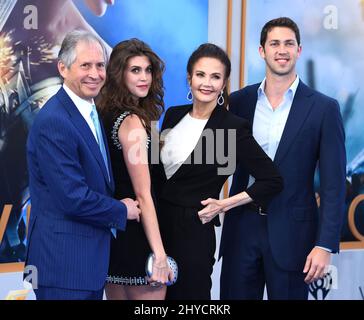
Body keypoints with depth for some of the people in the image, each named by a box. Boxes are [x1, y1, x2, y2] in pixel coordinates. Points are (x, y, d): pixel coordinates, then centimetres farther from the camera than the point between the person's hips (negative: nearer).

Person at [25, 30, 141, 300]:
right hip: (64, 261, -9)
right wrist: (122, 211, -8)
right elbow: (73, 198, -22)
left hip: (92, 255, 9)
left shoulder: (93, 112, 11)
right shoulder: (53, 121, -20)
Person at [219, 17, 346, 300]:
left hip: (292, 233, -2)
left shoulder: (324, 108, -4)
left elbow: (333, 184, -6)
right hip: (242, 230, 3)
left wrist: (325, 245, -11)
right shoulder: (238, 102, 5)